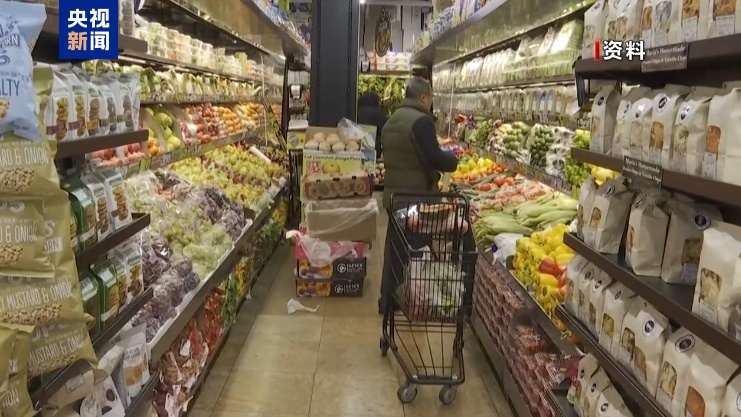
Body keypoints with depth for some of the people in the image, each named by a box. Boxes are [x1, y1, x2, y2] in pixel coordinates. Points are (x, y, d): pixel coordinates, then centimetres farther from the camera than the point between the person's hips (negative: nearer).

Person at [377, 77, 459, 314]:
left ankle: (388, 298, 24)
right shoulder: (421, 120, -17)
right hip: (415, 194, -9)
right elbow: (434, 158, -23)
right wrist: (453, 161, -4)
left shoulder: (392, 120, 14)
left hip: (394, 191, 9)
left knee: (395, 245, 16)